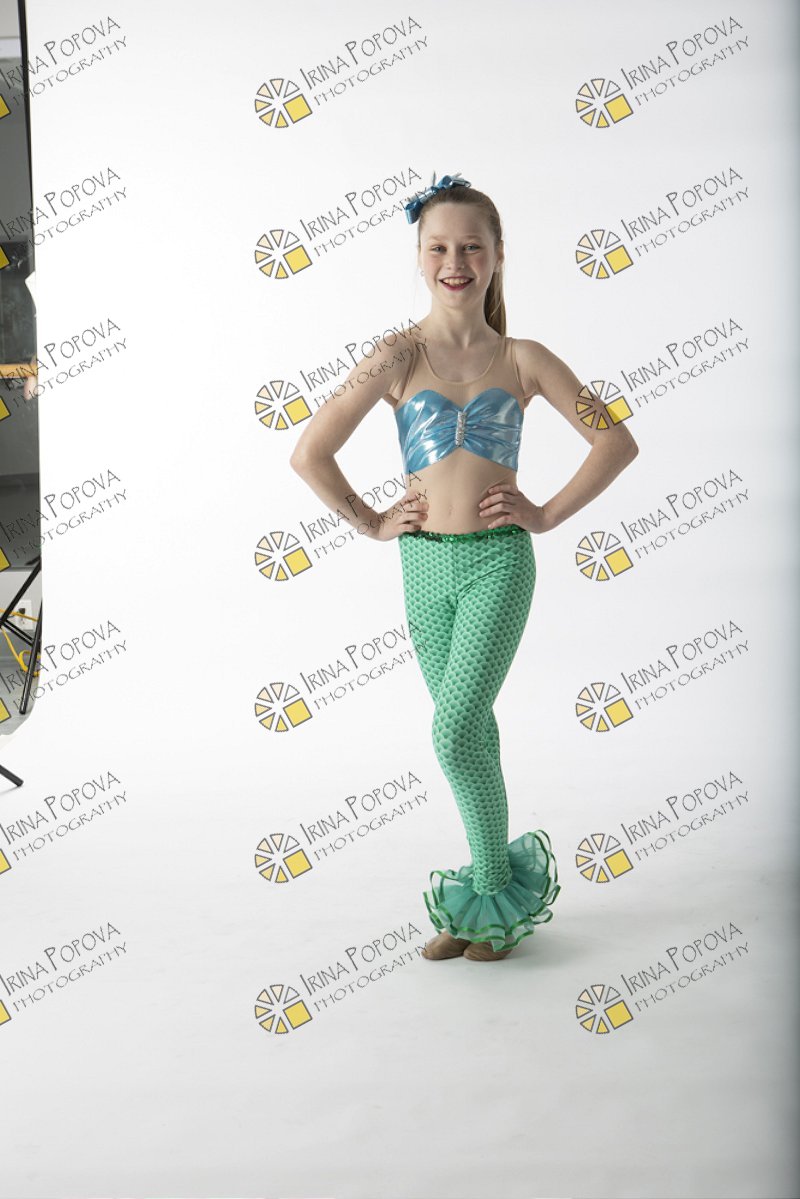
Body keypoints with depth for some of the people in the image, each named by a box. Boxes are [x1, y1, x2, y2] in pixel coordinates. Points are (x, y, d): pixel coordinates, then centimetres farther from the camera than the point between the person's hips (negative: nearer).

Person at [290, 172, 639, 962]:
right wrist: (371, 523, 3)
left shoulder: (523, 360, 1)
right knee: (470, 732, 11)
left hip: (498, 562, -2)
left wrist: (549, 514, 0)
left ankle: (492, 886, 8)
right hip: (424, 563, 2)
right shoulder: (398, 358, 1)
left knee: (455, 733, -12)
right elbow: (309, 454, 2)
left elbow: (616, 441, 5)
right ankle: (491, 893, 24)